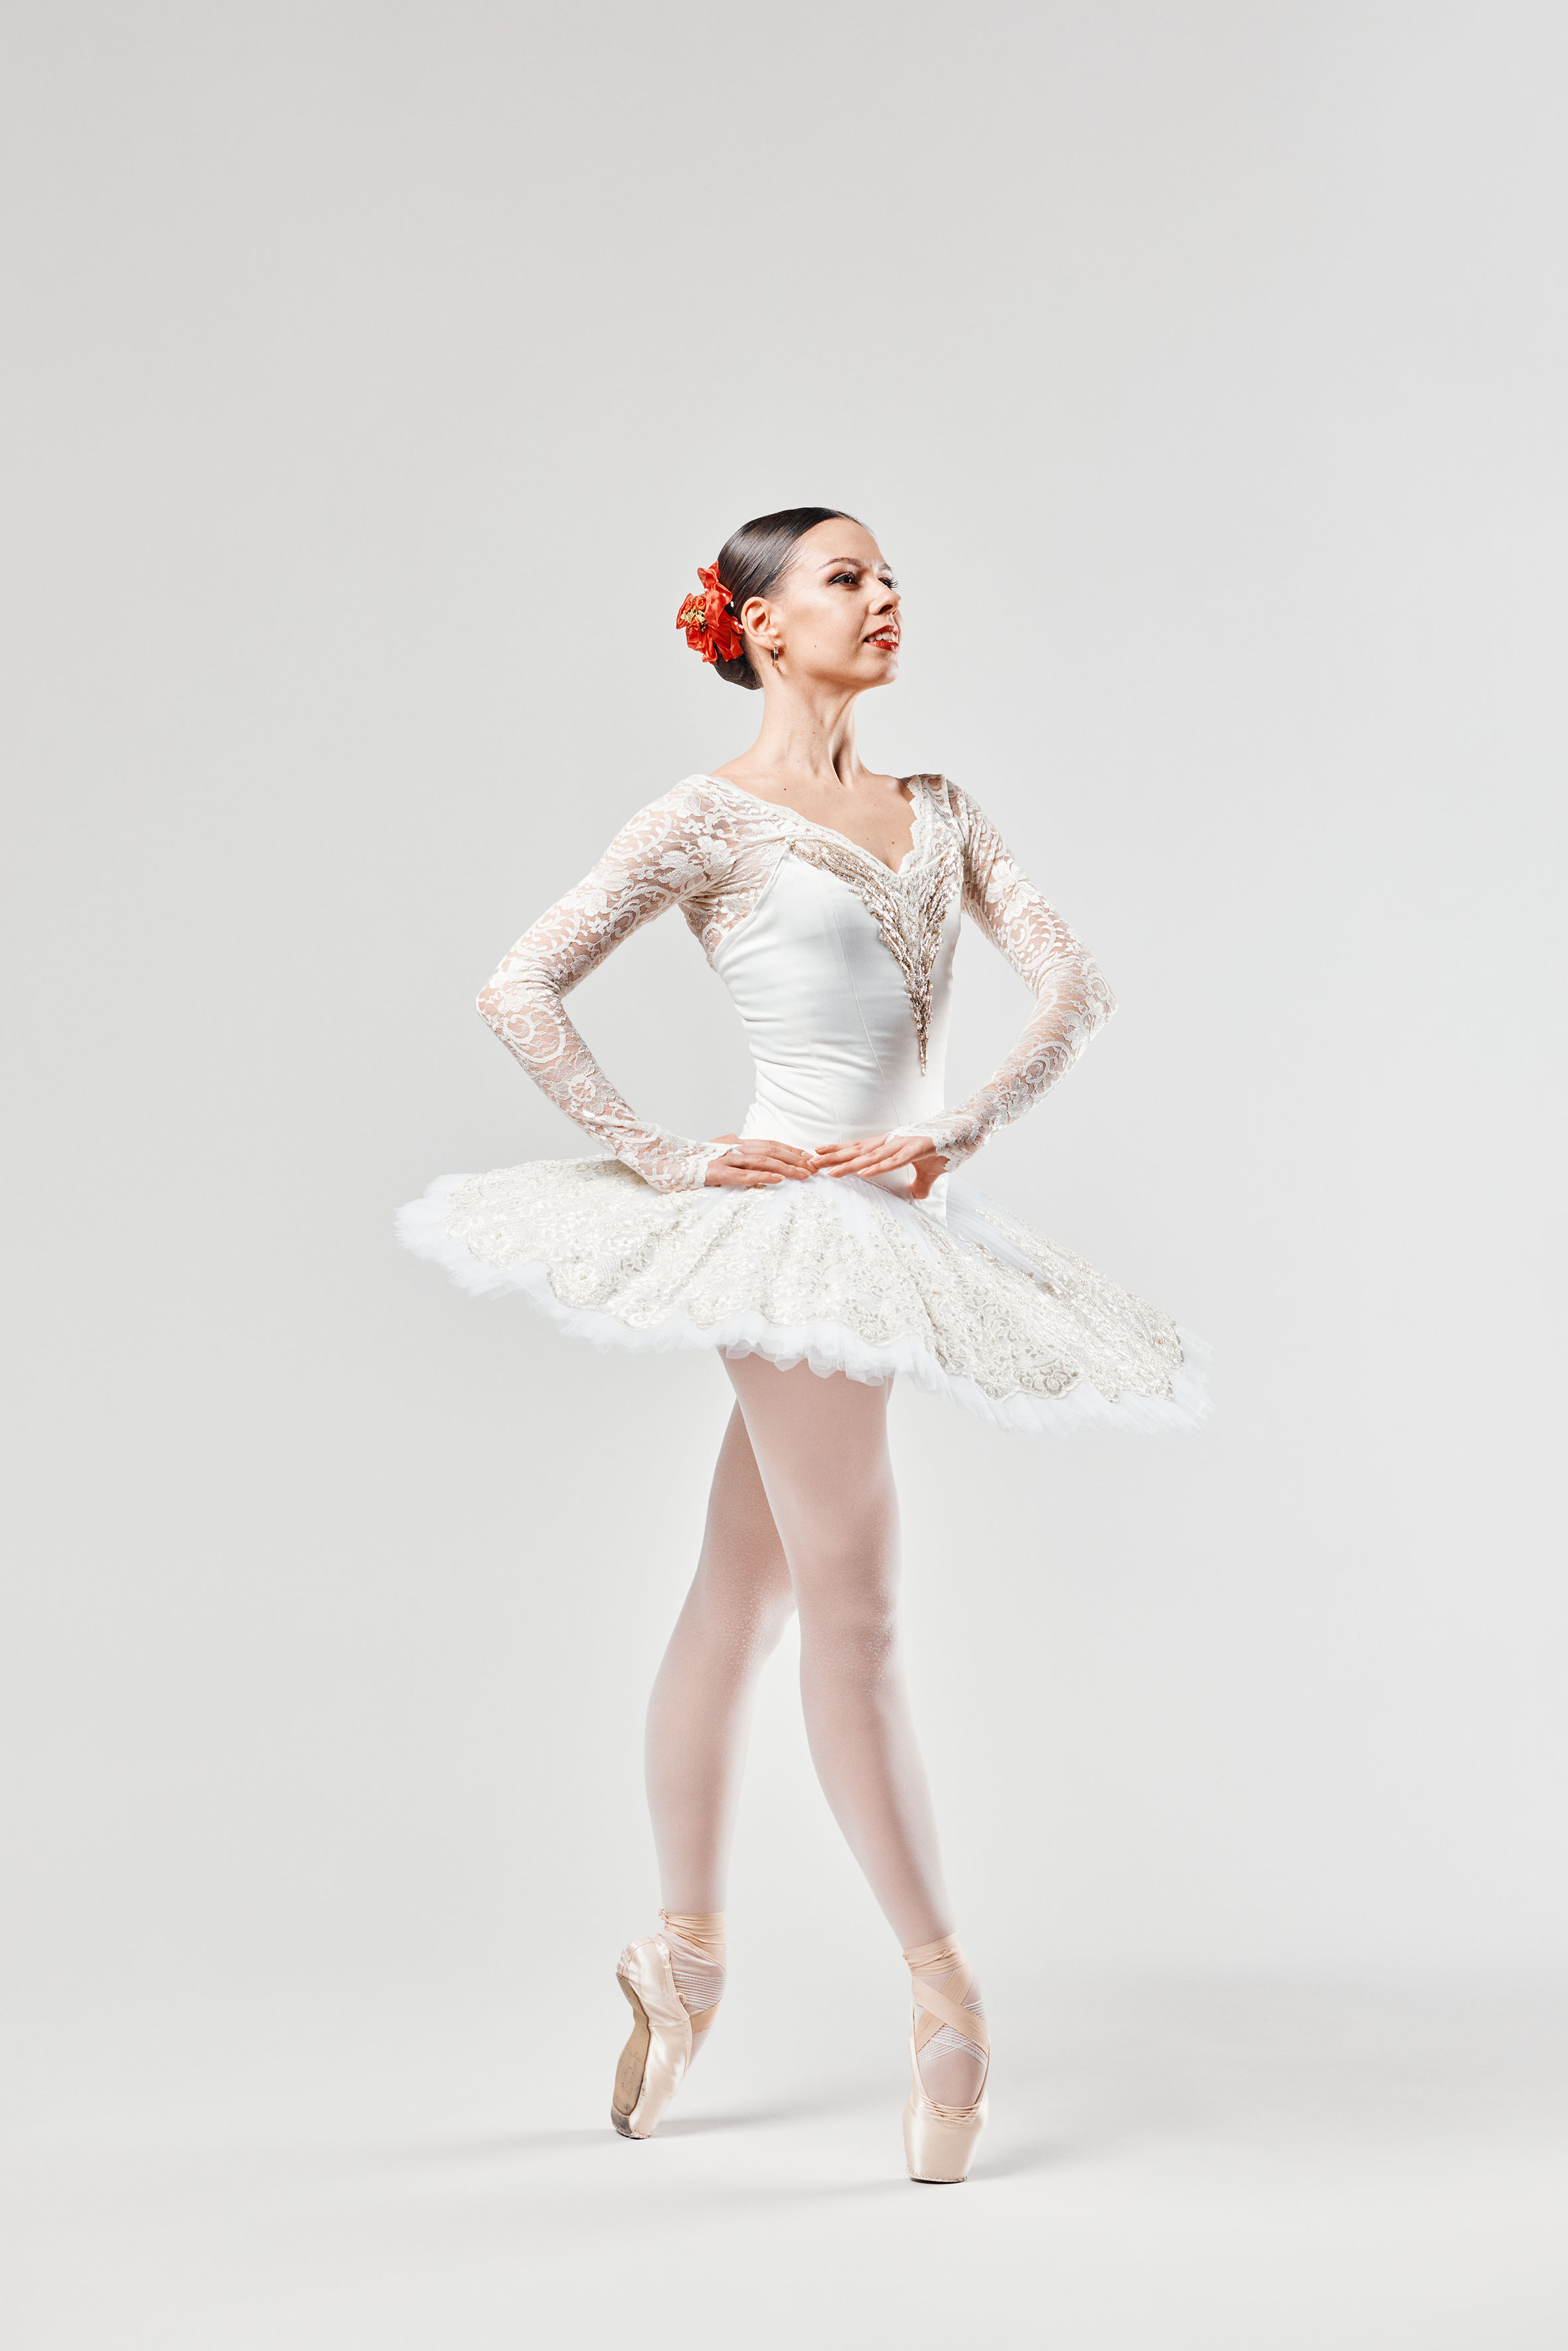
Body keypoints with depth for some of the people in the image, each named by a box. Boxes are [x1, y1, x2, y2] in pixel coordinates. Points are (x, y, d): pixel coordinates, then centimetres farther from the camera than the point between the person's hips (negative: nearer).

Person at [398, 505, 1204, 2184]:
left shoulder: (934, 812, 12)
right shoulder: (710, 818, -5)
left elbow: (1072, 983, 5)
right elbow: (519, 990, -9)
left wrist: (957, 1127, -10)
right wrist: (669, 1163, -12)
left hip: (896, 1222, 7)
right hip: (795, 1218, -6)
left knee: (743, 1592, 14)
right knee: (853, 1612, -3)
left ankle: (684, 1948, 25)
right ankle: (943, 1983, 5)